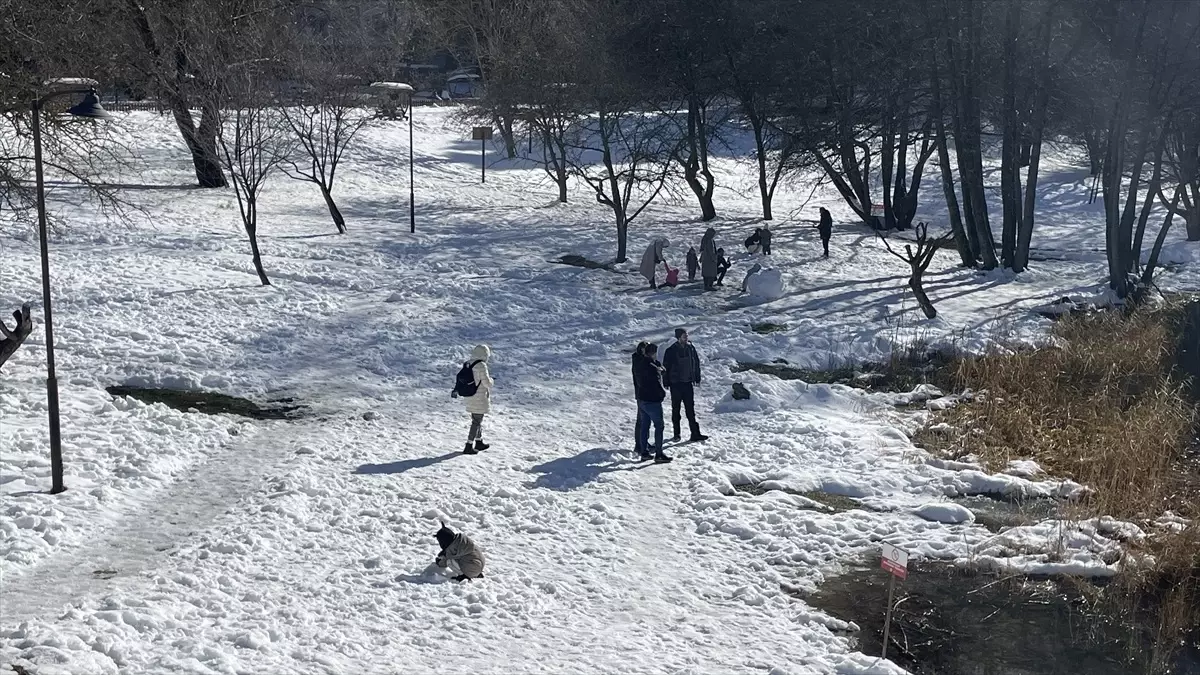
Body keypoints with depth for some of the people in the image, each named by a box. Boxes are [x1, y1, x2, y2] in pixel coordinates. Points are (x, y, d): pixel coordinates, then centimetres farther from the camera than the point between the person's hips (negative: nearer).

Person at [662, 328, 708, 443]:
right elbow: (665, 367, -5)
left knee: (691, 409, 2)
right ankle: (676, 434, 16)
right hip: (676, 384, -2)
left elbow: (696, 363, 11)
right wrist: (666, 382, -7)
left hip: (688, 383, 2)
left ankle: (695, 434, 2)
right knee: (676, 409, 7)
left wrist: (697, 378, 10)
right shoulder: (671, 351, -9)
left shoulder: (691, 348, 1)